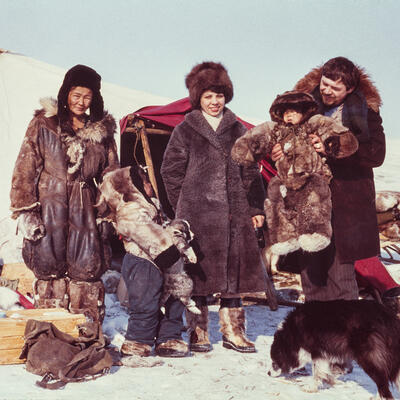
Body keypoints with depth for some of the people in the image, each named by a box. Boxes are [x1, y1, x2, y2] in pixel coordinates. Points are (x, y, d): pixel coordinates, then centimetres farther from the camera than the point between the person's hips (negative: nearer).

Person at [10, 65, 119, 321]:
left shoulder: (102, 130, 11)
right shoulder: (43, 124, 4)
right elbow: (25, 168, 1)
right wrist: (25, 211, -7)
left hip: (86, 210, 2)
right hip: (49, 208, -1)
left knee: (87, 272, 1)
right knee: (49, 271, 1)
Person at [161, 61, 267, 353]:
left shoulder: (237, 130, 14)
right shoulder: (185, 131, 4)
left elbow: (251, 172, 15)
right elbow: (171, 171, 5)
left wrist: (256, 208, 9)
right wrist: (185, 206, 2)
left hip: (234, 213, 3)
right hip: (198, 215, -3)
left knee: (233, 272, 7)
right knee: (199, 273, -1)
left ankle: (233, 331, 18)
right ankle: (198, 332, 12)